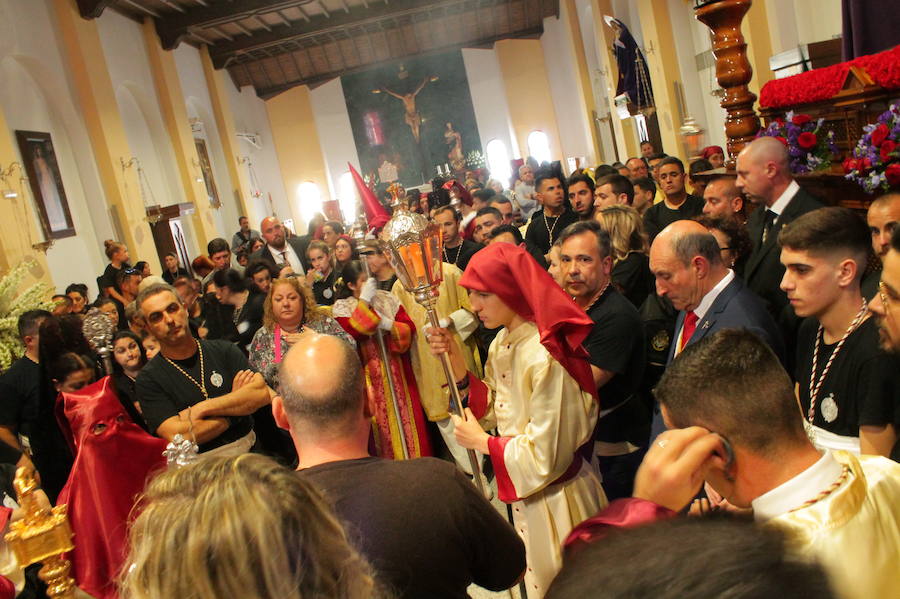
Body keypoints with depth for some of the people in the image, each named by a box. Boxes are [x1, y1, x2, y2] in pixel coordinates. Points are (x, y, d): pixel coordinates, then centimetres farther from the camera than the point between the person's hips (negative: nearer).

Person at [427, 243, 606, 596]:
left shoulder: (545, 356, -29)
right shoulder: (502, 343, -2)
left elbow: (546, 456, -25)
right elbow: (499, 407, 4)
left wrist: (483, 443, -13)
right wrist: (456, 364, -6)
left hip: (556, 501, -8)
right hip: (526, 495, 8)